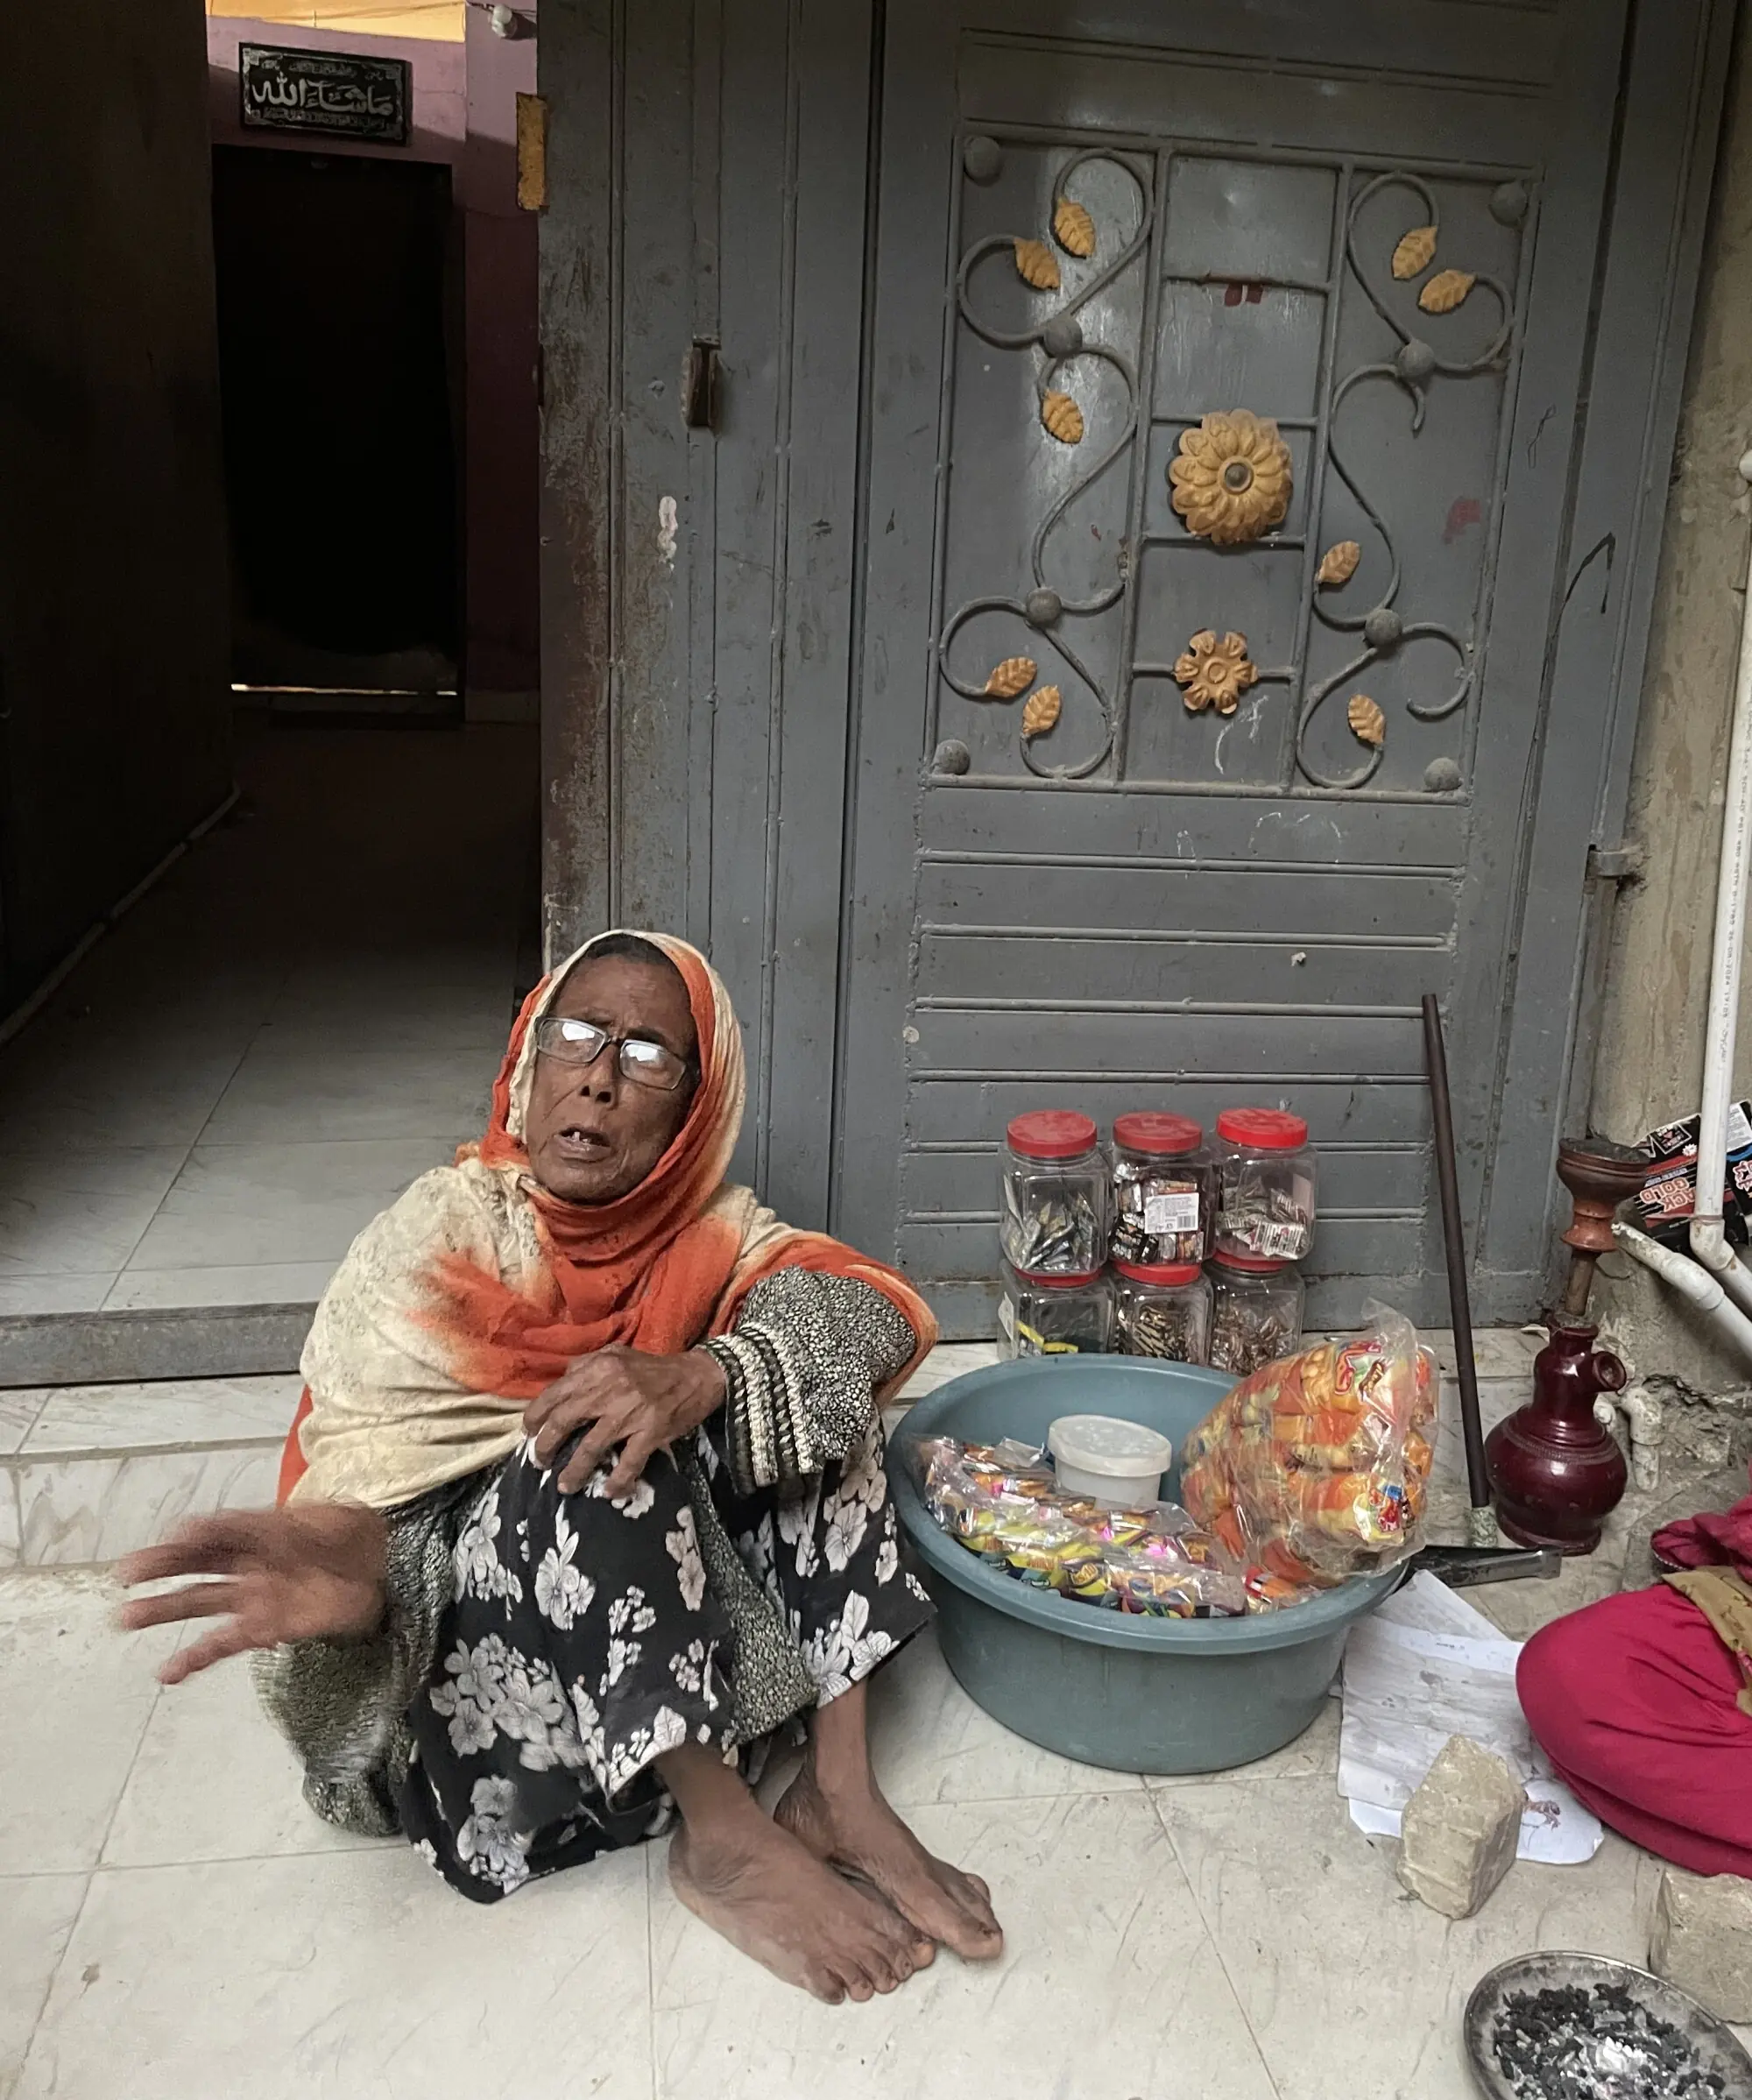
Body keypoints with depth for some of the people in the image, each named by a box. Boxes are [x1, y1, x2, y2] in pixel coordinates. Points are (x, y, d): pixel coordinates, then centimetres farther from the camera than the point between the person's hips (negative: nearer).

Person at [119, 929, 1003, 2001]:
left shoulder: (707, 1227, -5)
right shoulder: (439, 1239, -15)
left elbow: (874, 1307, -20)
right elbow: (362, 1473, -22)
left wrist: (701, 1376, -40)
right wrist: (345, 1565, -48)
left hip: (683, 1614, 4)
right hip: (477, 1653, -3)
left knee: (799, 1363, -17)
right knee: (600, 1443, -32)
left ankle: (841, 1787, -17)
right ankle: (723, 1839, -20)